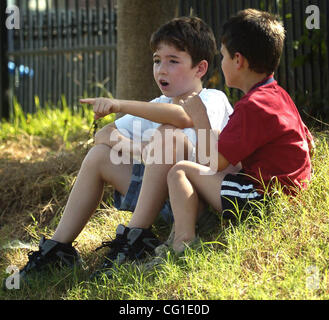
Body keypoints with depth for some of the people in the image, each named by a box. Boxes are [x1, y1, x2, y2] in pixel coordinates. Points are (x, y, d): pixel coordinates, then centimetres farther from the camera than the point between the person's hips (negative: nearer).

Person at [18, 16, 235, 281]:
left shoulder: (213, 100, -7)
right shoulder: (158, 106, 17)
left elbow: (182, 116, -33)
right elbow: (103, 135, 11)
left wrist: (121, 105, -35)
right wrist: (135, 148, -10)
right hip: (163, 201, 7)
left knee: (168, 133, -30)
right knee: (99, 155, 3)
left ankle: (136, 237, -26)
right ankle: (59, 247, 1)